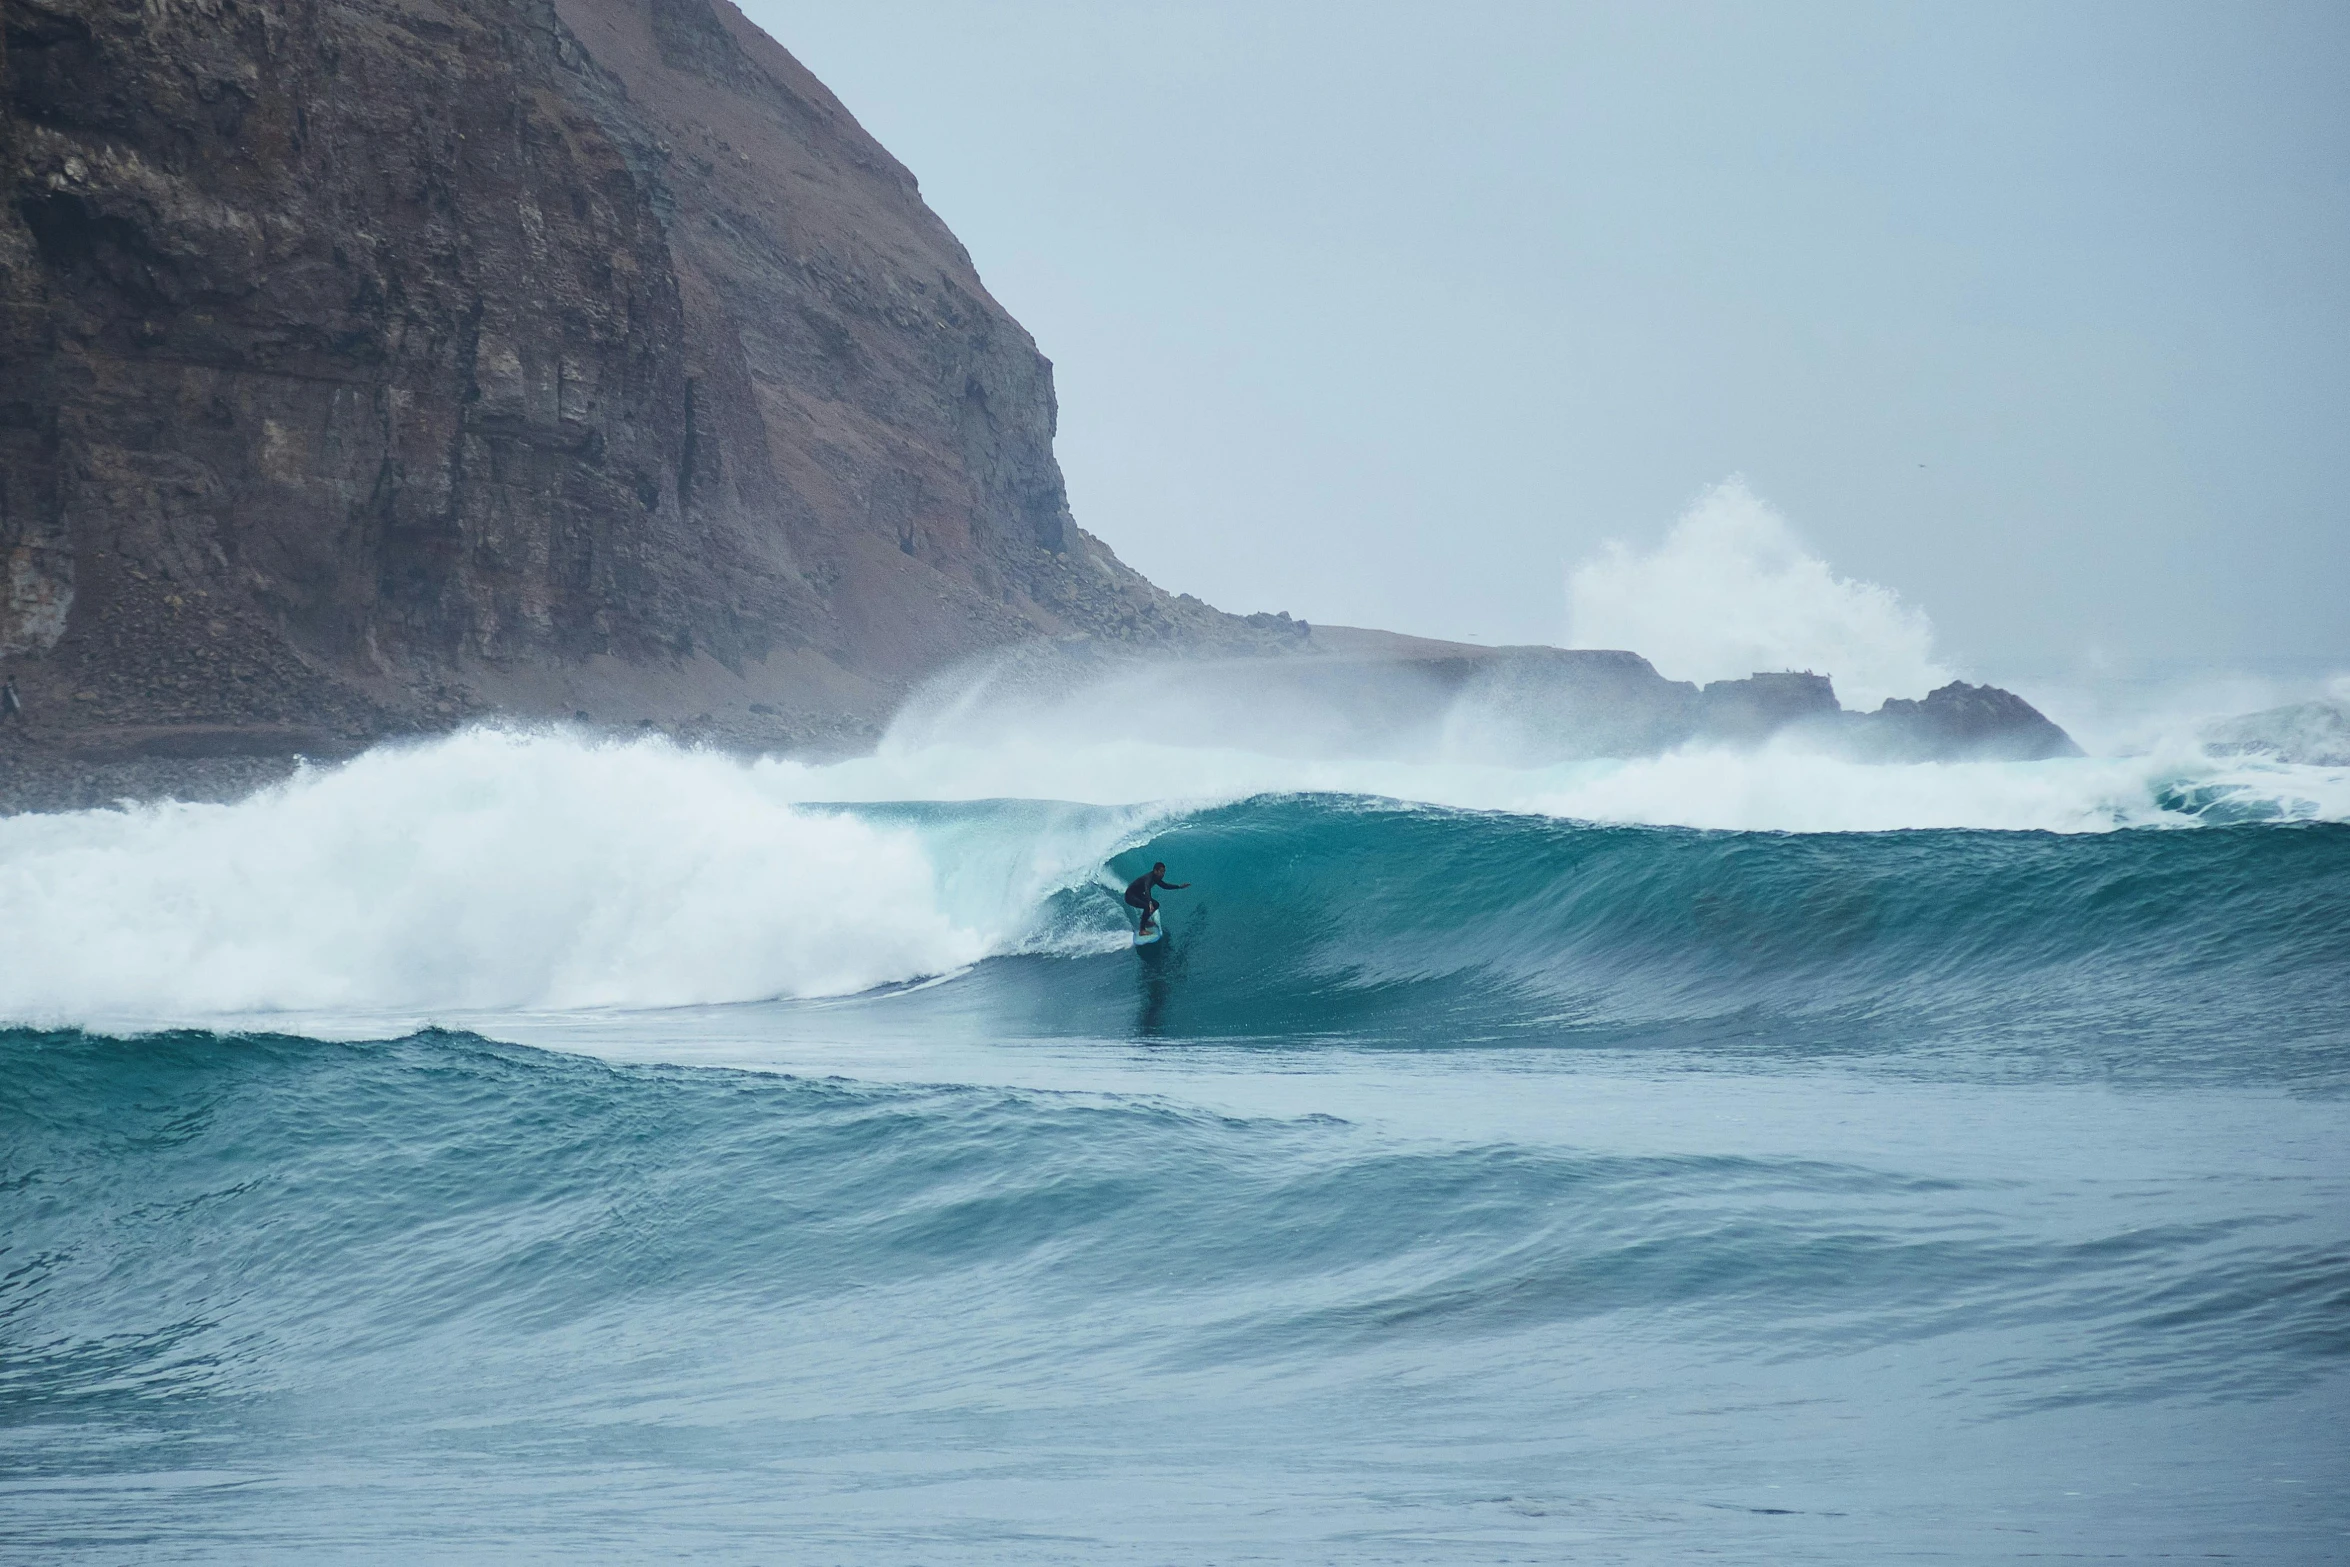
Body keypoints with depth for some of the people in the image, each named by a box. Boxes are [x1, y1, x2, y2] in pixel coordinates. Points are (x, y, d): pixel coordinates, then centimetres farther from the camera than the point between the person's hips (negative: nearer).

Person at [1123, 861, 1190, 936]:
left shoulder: (1155, 878, -1)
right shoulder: (1149, 878, -31)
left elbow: (1164, 885, 15)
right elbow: (1147, 890, -49)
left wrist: (1179, 886, 10)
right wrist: (1150, 903, -65)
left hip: (1138, 895, 10)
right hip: (1130, 896, -10)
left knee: (1155, 904, 13)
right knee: (1148, 906, -28)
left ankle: (1144, 921, 28)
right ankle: (1142, 930, -26)